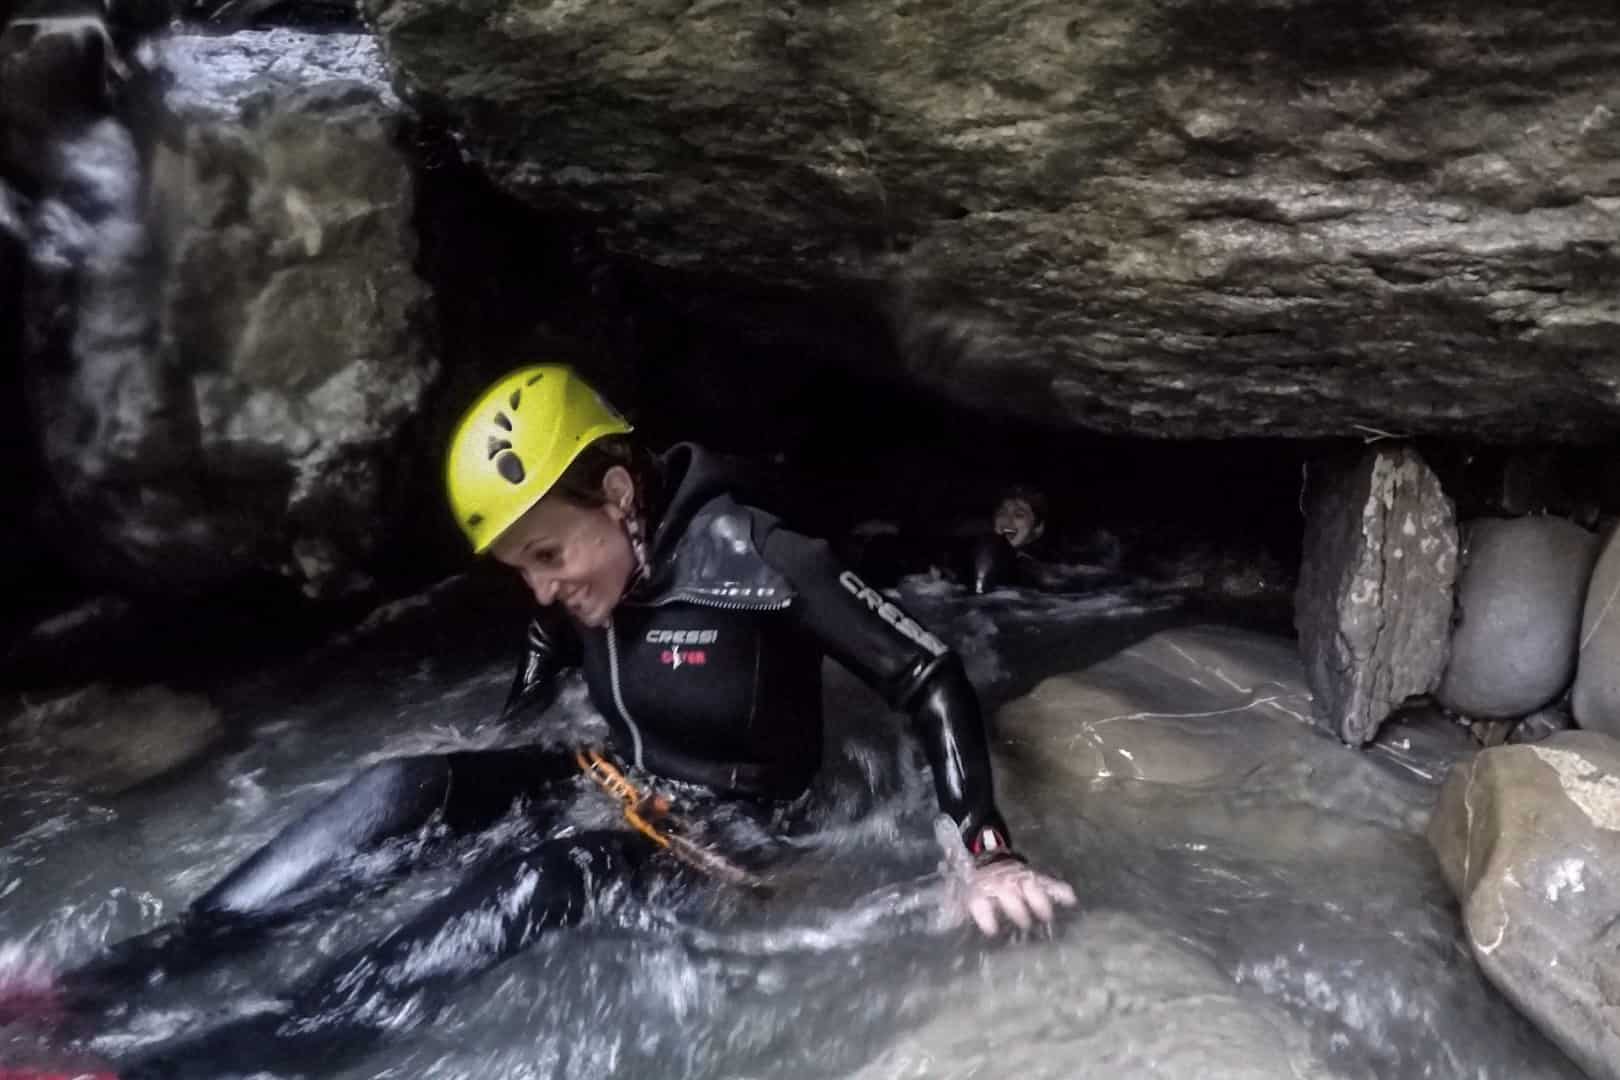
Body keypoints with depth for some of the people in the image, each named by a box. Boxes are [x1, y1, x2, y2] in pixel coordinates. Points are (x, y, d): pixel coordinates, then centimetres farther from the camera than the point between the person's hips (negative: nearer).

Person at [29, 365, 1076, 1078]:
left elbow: (932, 677, -25)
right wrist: (482, 784, 20)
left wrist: (987, 852, -31)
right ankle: (135, 968, -10)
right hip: (621, 787, 7)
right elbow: (538, 682, 17)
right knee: (406, 787, -11)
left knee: (547, 883, -34)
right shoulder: (580, 582, -6)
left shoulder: (760, 562, -27)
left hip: (723, 836, -7)